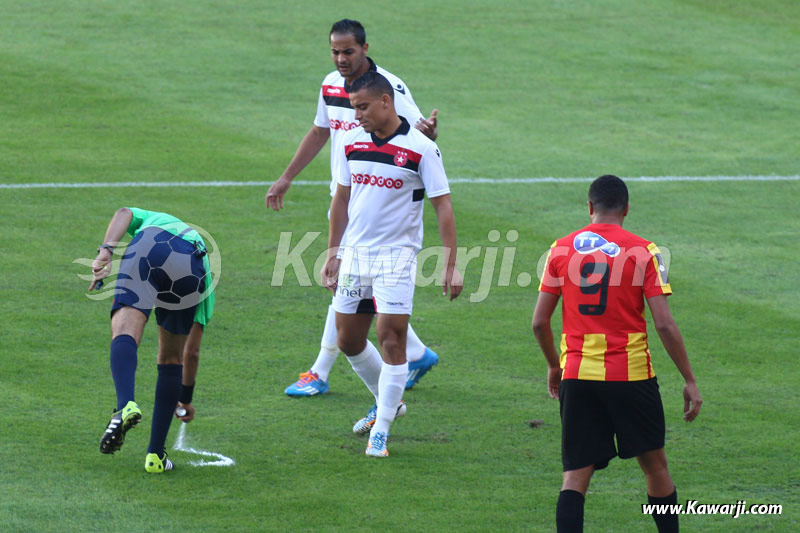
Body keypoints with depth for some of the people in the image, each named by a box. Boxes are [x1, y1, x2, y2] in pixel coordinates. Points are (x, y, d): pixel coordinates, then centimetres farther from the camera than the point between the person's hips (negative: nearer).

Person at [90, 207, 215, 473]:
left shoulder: (151, 219, 45)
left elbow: (124, 214, 17)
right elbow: (192, 352, 46)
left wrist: (106, 249, 1)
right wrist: (186, 398, 58)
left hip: (146, 250, -2)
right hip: (192, 269, 2)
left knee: (125, 333, -15)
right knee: (171, 357, 19)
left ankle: (126, 405, -46)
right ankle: (155, 454, 15)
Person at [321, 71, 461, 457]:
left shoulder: (420, 148, -10)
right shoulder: (350, 143, 5)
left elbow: (443, 206, -8)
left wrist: (450, 265, -12)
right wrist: (332, 253, 15)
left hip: (397, 255, -6)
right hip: (354, 252, 6)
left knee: (391, 339, -11)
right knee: (348, 340, 10)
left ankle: (381, 431, -4)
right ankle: (387, 402, 33)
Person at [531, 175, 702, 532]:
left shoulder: (561, 249, 3)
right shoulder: (642, 252, -4)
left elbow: (539, 321, 4)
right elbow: (664, 324, -9)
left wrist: (554, 366, 21)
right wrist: (689, 381, -2)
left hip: (577, 376, 1)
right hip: (631, 376, -1)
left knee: (575, 477, 1)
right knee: (655, 466, 16)